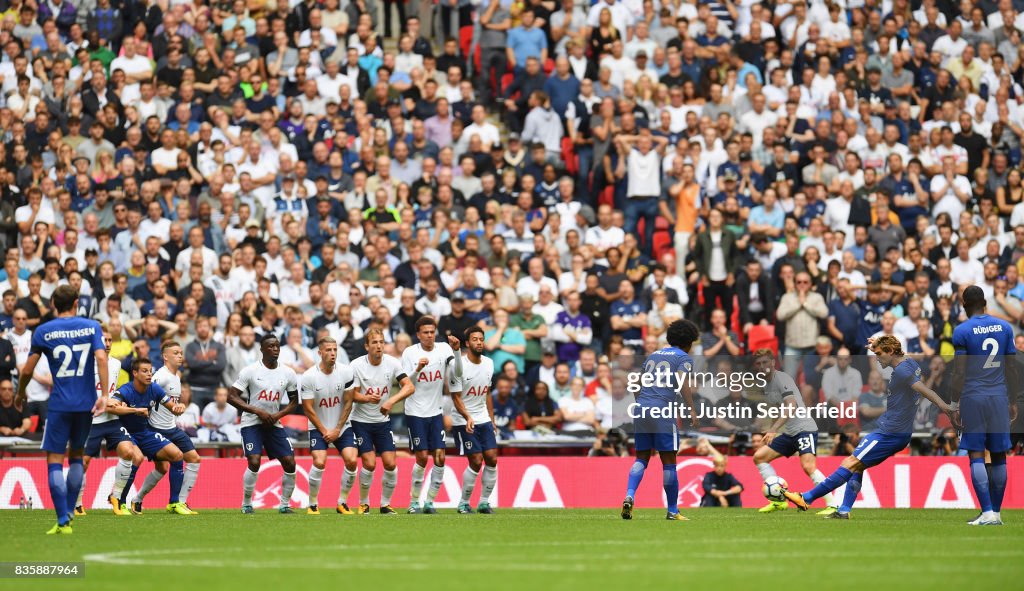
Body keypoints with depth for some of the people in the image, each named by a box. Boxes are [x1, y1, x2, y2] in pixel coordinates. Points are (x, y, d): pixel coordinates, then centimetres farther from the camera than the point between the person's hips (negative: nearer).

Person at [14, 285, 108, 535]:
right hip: (86, 403, 3)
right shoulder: (92, 327, 3)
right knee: (77, 455, 19)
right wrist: (104, 394, -12)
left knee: (54, 460, 0)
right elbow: (101, 358, -10)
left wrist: (20, 393, 18)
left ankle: (63, 521, -9)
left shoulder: (44, 331, 0)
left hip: (59, 404, -3)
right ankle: (68, 513, 14)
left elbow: (28, 368, 0)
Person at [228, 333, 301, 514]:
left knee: (290, 463, -6)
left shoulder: (288, 374, 3)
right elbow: (231, 397, -10)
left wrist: (278, 415, -6)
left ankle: (285, 504, 10)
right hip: (251, 423, -4)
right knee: (254, 462, -19)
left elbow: (294, 401, 13)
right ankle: (246, 504, -1)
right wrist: (258, 412, -17)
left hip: (274, 424, 4)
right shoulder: (250, 371, -9)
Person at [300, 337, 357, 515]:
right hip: (318, 427, -2)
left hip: (342, 426, 2)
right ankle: (313, 504, -5)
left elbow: (348, 403, -2)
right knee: (319, 462, -21)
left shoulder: (346, 373, -8)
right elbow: (308, 409, -9)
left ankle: (343, 502, 2)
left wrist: (337, 430, -6)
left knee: (351, 461, -14)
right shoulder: (308, 377, -15)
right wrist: (324, 431, -10)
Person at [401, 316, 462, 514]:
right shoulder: (410, 353, -6)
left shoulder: (443, 349, 0)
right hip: (416, 413, -3)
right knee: (422, 457, -6)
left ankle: (430, 501, 7)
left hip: (436, 412, 3)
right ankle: (414, 501, 8)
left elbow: (457, 373, -11)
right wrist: (418, 369, -25)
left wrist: (456, 351, -24)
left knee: (440, 458, -4)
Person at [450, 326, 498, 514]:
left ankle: (484, 502, 8)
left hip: (484, 420, 6)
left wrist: (492, 419, 16)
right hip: (463, 421, -6)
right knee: (476, 462, -10)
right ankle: (464, 503, 5)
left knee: (492, 459, -3)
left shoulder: (488, 363, 6)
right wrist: (468, 418, -27)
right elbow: (456, 398, -13)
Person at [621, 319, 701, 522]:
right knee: (669, 461, 2)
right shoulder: (684, 358, 4)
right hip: (662, 410, -5)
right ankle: (672, 511, 7)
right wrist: (692, 411, -20)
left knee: (641, 458, 11)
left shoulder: (653, 355, 22)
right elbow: (682, 382, -14)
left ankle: (629, 496, -12)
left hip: (641, 407, 5)